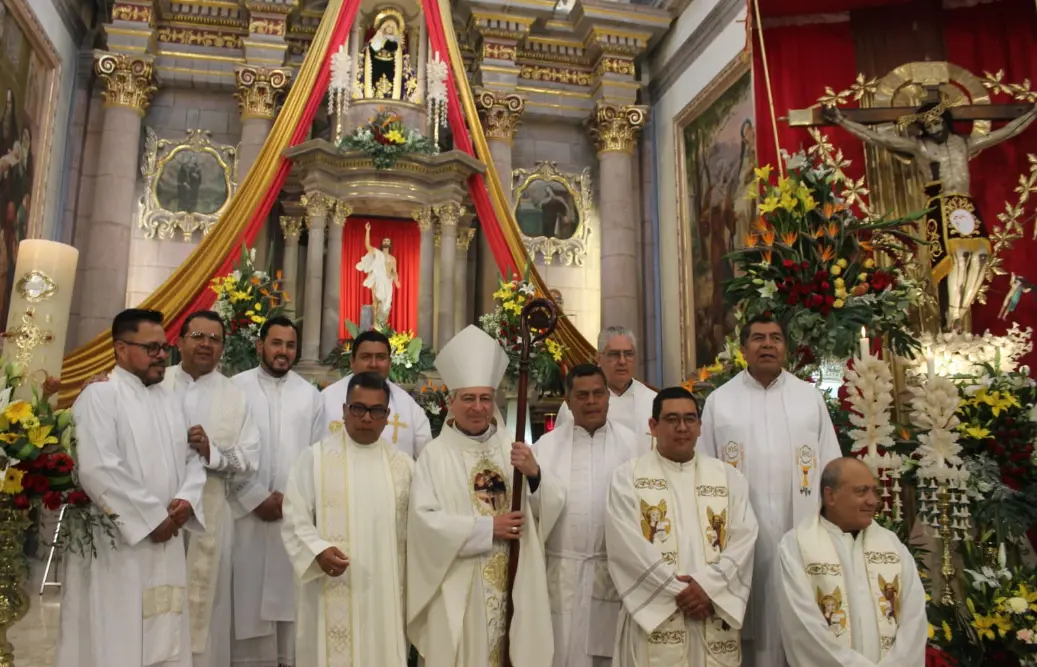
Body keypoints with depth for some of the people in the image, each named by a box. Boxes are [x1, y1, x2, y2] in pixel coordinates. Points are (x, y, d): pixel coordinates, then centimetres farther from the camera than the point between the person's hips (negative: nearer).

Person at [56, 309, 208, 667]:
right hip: (116, 545, -6)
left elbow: (193, 458, 13)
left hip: (167, 543, 7)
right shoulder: (100, 396, -7)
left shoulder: (170, 400, 15)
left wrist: (187, 499, -7)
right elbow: (98, 470, -18)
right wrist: (152, 517, -15)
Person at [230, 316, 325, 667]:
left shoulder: (310, 394, 8)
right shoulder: (236, 388, 1)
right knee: (249, 593, 2)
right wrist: (256, 498, -8)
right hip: (247, 510, -1)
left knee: (291, 593, 3)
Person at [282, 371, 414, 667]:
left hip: (386, 593, 3)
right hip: (331, 594, -3)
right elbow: (295, 520, -4)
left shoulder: (404, 464, 8)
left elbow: (413, 529, 11)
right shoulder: (314, 457, -1)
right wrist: (318, 551, -21)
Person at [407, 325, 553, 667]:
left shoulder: (513, 449, 5)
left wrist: (534, 474, -19)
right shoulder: (435, 454, -5)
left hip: (510, 583, 3)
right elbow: (424, 520, -12)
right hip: (458, 589, -3)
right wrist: (487, 527, -15)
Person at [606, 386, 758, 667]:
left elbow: (744, 538, 0)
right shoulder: (628, 476, 1)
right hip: (654, 616, -2)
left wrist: (708, 586, -13)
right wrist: (680, 592, -13)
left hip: (715, 620, 3)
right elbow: (629, 546, -9)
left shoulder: (728, 477, 11)